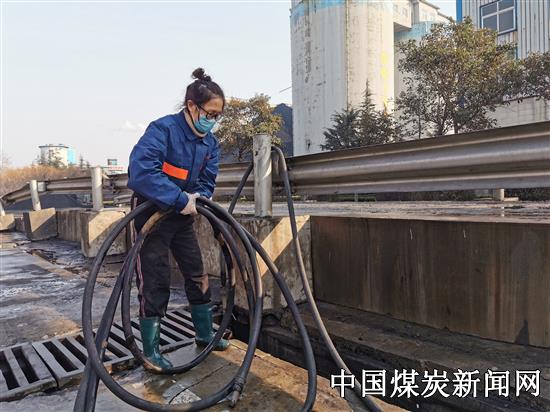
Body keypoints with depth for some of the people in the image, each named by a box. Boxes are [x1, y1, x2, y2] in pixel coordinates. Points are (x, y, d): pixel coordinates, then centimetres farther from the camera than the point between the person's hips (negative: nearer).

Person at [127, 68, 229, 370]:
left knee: (197, 275, 12)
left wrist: (198, 198, -19)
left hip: (182, 214, 7)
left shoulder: (210, 142, 0)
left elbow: (207, 181, 3)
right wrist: (180, 200, -35)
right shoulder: (163, 129, -22)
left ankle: (205, 334, 29)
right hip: (152, 212, -7)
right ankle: (150, 350, 15)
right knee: (154, 282, -2)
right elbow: (141, 170, -34)